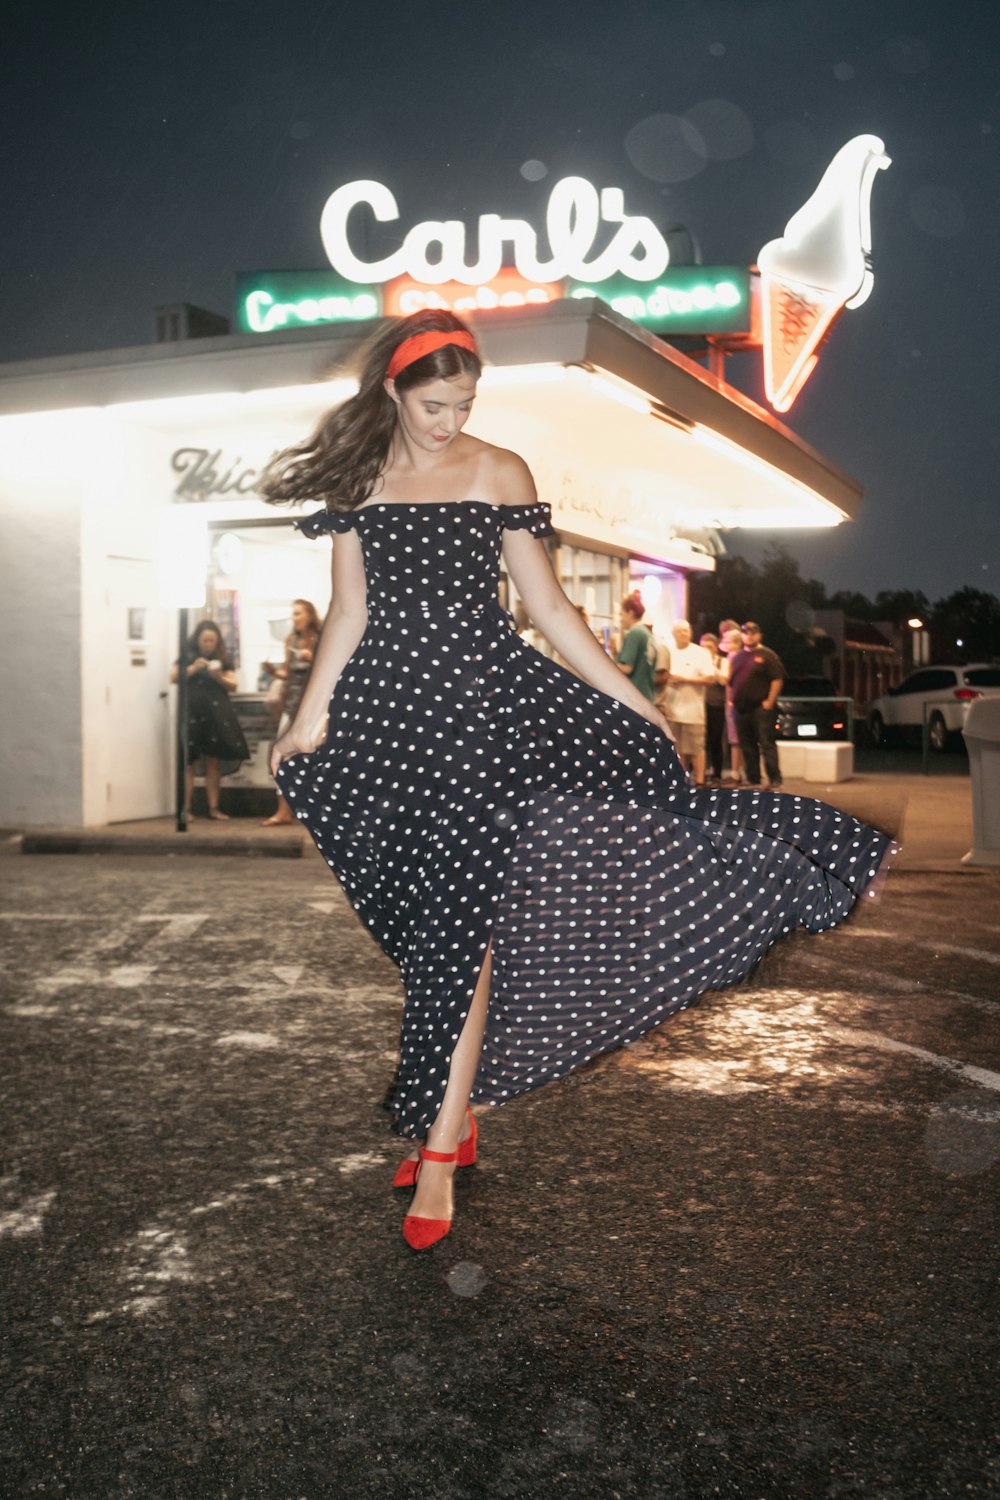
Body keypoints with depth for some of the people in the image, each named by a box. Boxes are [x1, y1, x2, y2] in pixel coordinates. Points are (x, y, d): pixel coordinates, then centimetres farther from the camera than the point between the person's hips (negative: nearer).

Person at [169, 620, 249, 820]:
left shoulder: (223, 658, 11)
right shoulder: (187, 656, 8)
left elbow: (233, 686, 7)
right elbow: (174, 677, -1)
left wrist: (219, 677, -12)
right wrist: (193, 668, -15)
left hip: (216, 713, 2)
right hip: (191, 713, -2)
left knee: (214, 762, 3)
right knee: (189, 762, -5)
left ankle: (213, 808, 5)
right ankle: (186, 808, -5)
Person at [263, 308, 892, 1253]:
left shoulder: (498, 474, 5)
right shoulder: (357, 481, 9)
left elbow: (546, 607, 7)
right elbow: (348, 615, 8)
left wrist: (632, 702, 4)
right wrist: (309, 722, -1)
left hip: (483, 703, -1)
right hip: (387, 710, 2)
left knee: (459, 921, -8)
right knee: (425, 920, 4)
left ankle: (440, 1147, -2)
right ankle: (450, 1110, 19)